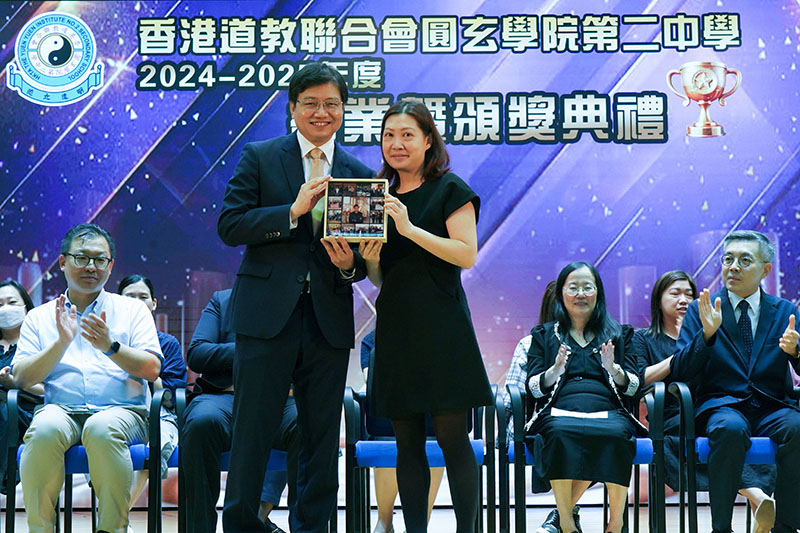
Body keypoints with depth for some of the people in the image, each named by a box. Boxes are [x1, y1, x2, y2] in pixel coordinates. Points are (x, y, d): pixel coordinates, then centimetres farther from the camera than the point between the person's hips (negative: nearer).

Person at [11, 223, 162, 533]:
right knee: (44, 429, -35)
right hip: (60, 410, 1)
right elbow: (22, 378, 8)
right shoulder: (40, 317, 20)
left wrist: (109, 346, -12)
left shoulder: (133, 310, 17)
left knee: (103, 429, -37)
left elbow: (151, 370, 4)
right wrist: (61, 342, -6)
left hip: (121, 410, -1)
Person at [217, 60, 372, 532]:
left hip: (329, 320, 3)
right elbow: (229, 225, -6)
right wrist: (293, 210, -16)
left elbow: (368, 255, 12)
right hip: (268, 313, -3)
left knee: (323, 435, 9)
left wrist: (349, 265, -11)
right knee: (254, 431, 0)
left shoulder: (360, 174, 11)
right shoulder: (259, 158, 5)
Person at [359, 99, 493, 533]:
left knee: (452, 435, -7)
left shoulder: (449, 189, 0)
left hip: (440, 325, -5)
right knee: (407, 442, 6)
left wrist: (411, 229, -17)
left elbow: (467, 254, -11)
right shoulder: (381, 197, 16)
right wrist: (370, 258, -5)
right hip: (395, 326, 5)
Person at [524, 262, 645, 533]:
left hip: (608, 411, 0)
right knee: (561, 433, -38)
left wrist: (614, 370, -9)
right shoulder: (543, 335, 24)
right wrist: (554, 371, -10)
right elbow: (533, 387, 11)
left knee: (616, 434, -37)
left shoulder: (620, 335, 24)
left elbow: (633, 386, 12)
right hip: (559, 411, 0)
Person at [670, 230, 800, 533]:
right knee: (730, 429, -36)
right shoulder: (701, 310, 10)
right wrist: (706, 334, -15)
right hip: (720, 405, -1)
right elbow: (678, 372, 0)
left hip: (772, 406, 2)